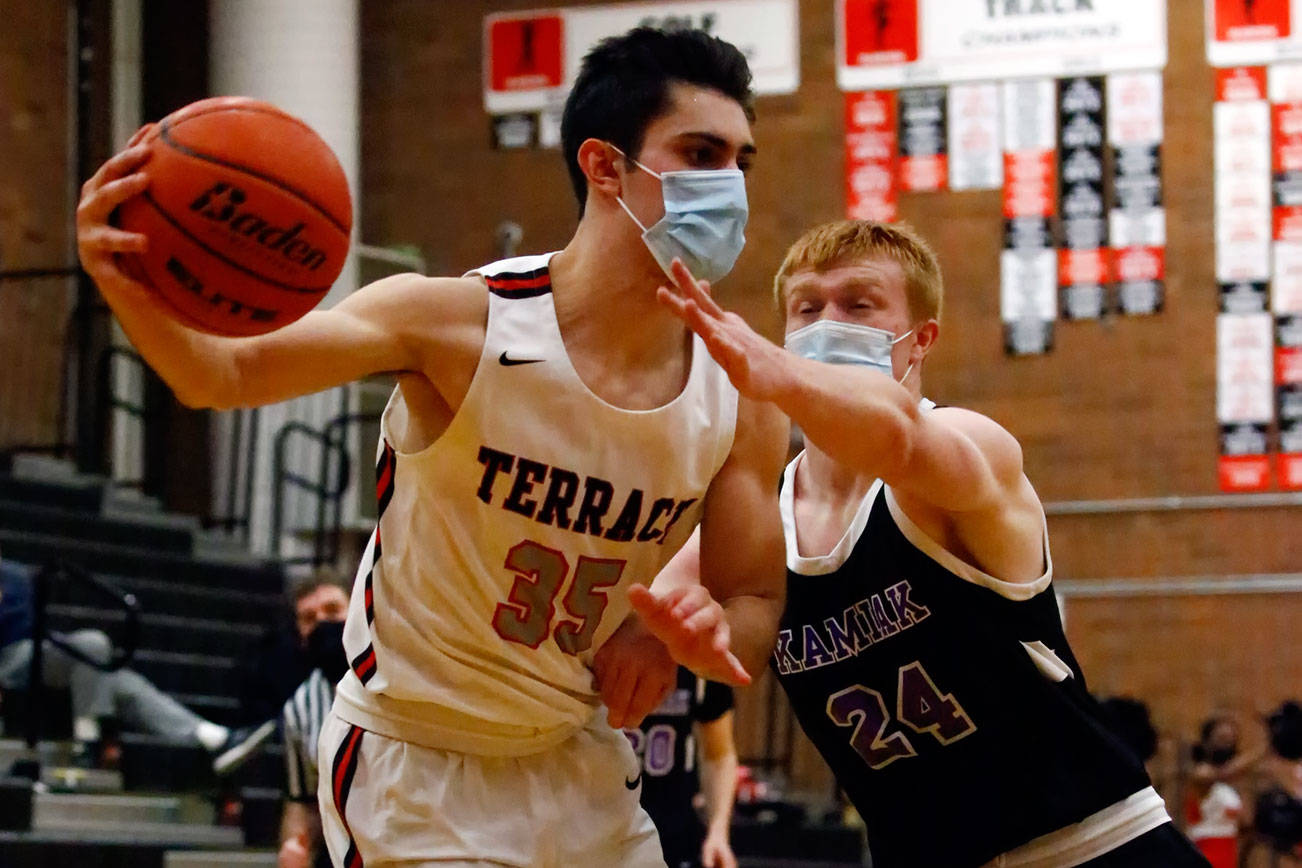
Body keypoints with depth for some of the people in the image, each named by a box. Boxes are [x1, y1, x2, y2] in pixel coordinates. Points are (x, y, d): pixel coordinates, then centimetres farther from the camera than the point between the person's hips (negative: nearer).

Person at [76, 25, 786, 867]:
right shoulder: (458, 322, -22)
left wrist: (715, 635, -25)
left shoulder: (741, 397, -10)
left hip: (578, 762, 5)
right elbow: (228, 372, -21)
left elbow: (758, 607, 0)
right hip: (416, 765, -5)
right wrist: (133, 290, -43)